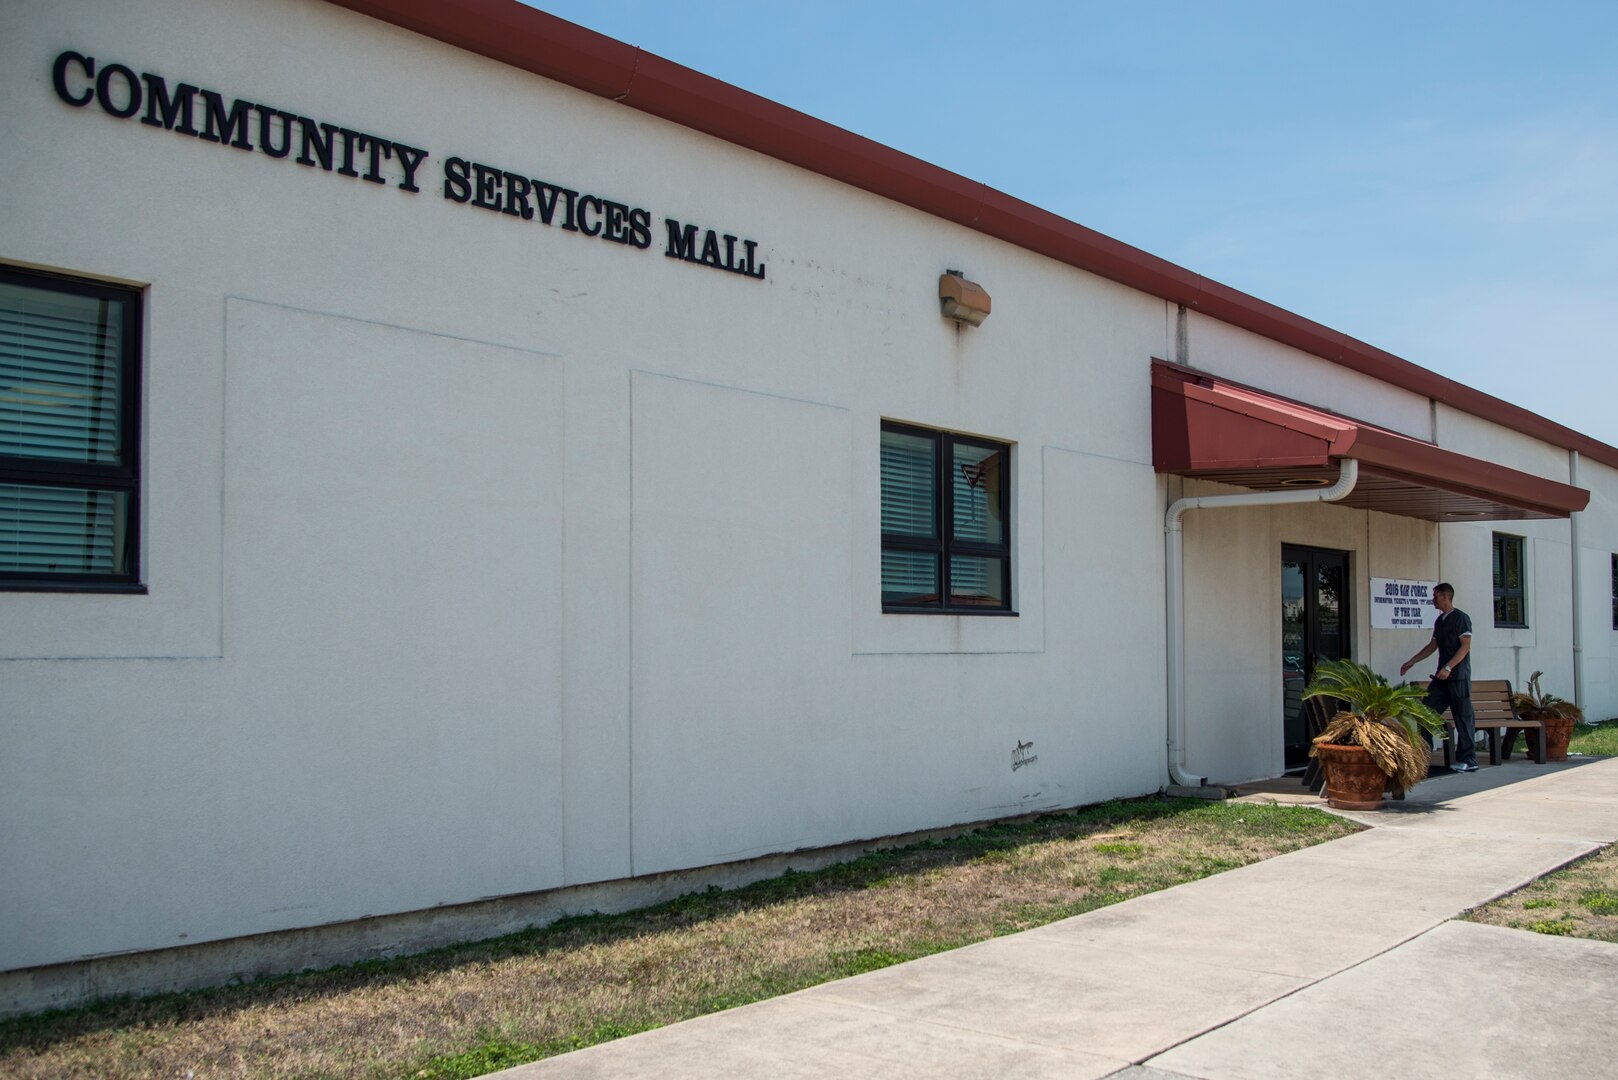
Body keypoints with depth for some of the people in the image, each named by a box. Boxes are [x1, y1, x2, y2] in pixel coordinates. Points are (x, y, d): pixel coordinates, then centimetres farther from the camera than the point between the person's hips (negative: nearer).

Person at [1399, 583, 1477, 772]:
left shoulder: (1461, 618, -8)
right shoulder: (1440, 621, 17)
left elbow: (1466, 646, -15)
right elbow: (1432, 646, 25)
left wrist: (1448, 667, -22)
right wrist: (1411, 662, 23)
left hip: (1458, 676, -8)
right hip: (1442, 677, 8)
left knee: (1463, 717, -5)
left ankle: (1468, 761, -1)